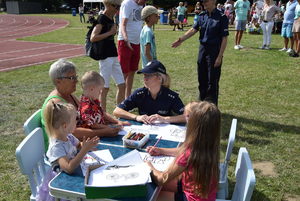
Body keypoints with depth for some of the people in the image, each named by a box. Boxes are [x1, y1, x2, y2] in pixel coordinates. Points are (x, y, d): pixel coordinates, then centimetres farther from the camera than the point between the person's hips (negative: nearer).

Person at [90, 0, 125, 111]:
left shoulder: (111, 18, 13)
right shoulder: (101, 19, -12)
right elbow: (93, 38, -22)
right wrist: (110, 32, -17)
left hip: (114, 56, 9)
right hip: (105, 56, -9)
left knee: (122, 85, 11)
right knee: (105, 88, -1)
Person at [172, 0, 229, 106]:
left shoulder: (221, 17, -9)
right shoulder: (202, 16, 8)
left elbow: (224, 39, -10)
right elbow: (194, 29, 0)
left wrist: (219, 57, -14)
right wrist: (181, 39, -16)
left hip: (214, 51, -6)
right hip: (202, 49, 6)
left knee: (212, 81, 0)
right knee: (202, 79, 14)